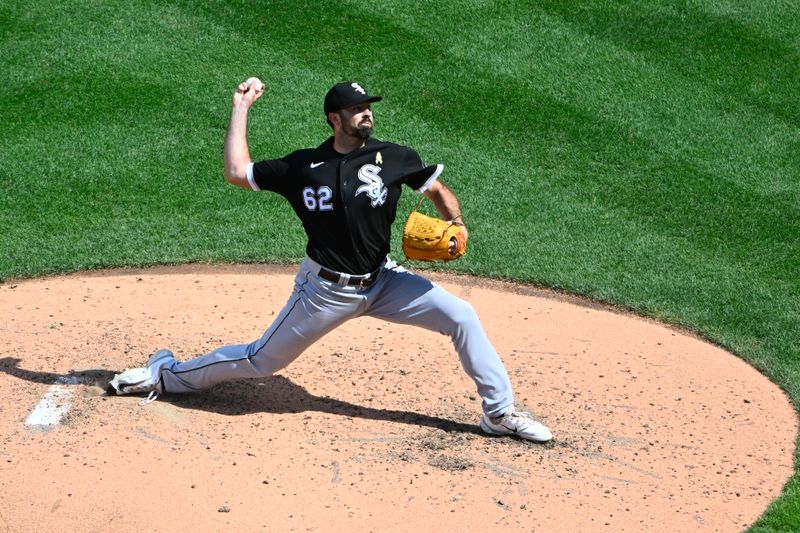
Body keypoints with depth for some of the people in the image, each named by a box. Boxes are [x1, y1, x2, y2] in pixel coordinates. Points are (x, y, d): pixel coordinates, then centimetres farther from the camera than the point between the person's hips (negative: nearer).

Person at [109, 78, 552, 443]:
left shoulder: (394, 158, -5)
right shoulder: (304, 166, -6)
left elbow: (437, 190, 5)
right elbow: (237, 172, -7)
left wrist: (457, 225, -15)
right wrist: (241, 107, -3)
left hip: (383, 282, 2)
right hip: (326, 291, -2)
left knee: (462, 317, -11)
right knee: (260, 360, 5)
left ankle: (499, 412, 1)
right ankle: (166, 376, 26)